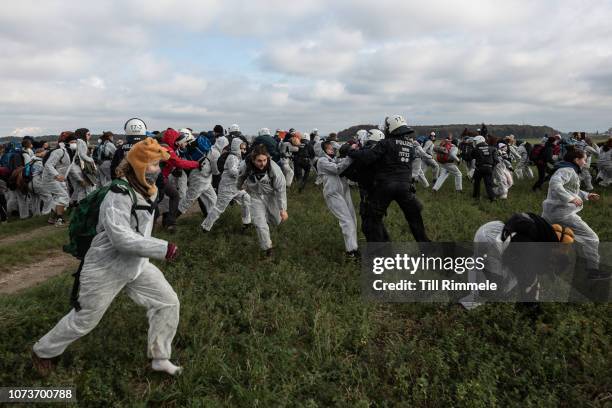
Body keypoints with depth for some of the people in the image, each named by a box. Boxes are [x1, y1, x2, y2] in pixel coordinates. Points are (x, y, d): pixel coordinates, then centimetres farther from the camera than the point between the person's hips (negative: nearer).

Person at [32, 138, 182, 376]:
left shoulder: (146, 191, -1)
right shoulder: (119, 195, -28)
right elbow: (120, 237, -37)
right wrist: (162, 249, -37)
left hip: (136, 266, 8)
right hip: (106, 269, -7)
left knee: (168, 302, 3)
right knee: (84, 320, 11)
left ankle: (160, 358, 18)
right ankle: (42, 351, 40)